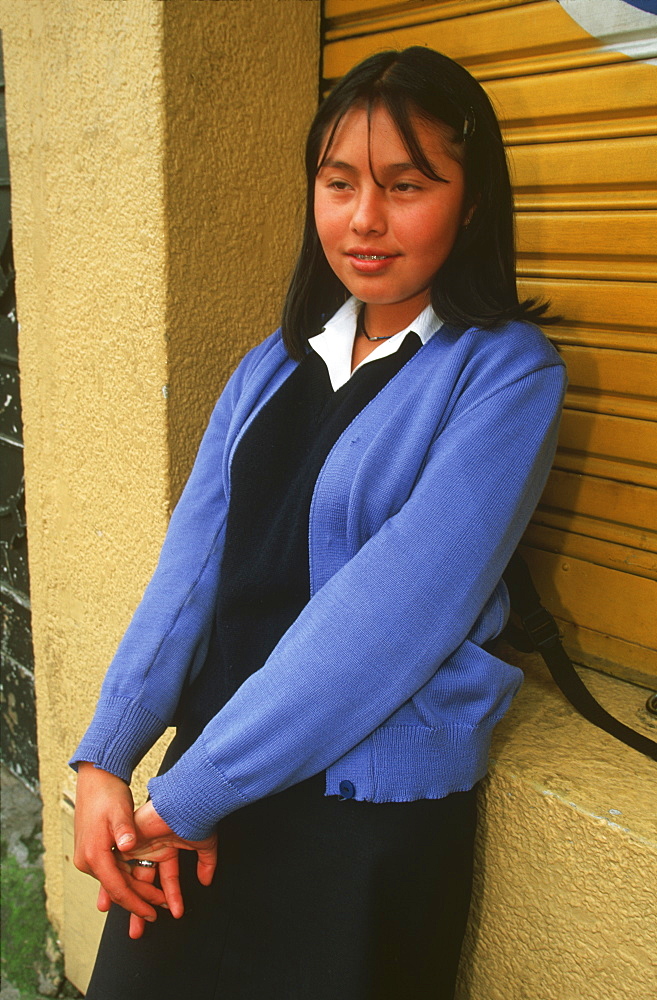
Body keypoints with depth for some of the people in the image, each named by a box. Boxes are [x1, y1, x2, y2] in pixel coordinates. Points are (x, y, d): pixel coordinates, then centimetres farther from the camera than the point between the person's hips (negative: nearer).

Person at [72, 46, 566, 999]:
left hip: (374, 802, -5)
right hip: (209, 782, 5)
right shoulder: (276, 364, 6)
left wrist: (188, 794, -19)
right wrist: (103, 760, -10)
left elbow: (394, 609, -21)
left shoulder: (504, 371, -11)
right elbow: (191, 563, 0)